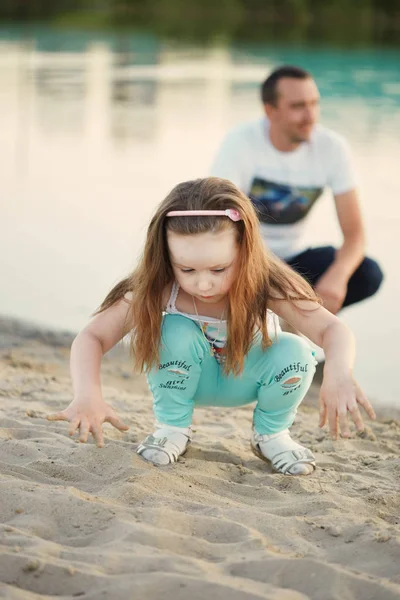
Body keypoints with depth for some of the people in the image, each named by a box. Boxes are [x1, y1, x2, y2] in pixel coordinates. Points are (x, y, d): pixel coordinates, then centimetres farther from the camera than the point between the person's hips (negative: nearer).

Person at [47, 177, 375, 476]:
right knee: (176, 331, -33)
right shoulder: (156, 290, -32)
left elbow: (333, 329, -38)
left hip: (246, 377, 1)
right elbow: (91, 338, -31)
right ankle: (172, 427, -6)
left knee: (294, 354, -31)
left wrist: (338, 374, -61)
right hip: (190, 377, 0)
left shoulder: (265, 285, -32)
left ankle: (271, 433, 1)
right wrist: (88, 394, -51)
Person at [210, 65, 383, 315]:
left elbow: (354, 232, -14)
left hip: (294, 257, 3)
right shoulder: (240, 144, -20)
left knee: (369, 275, -22)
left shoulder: (332, 146, -13)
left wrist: (338, 274, -37)